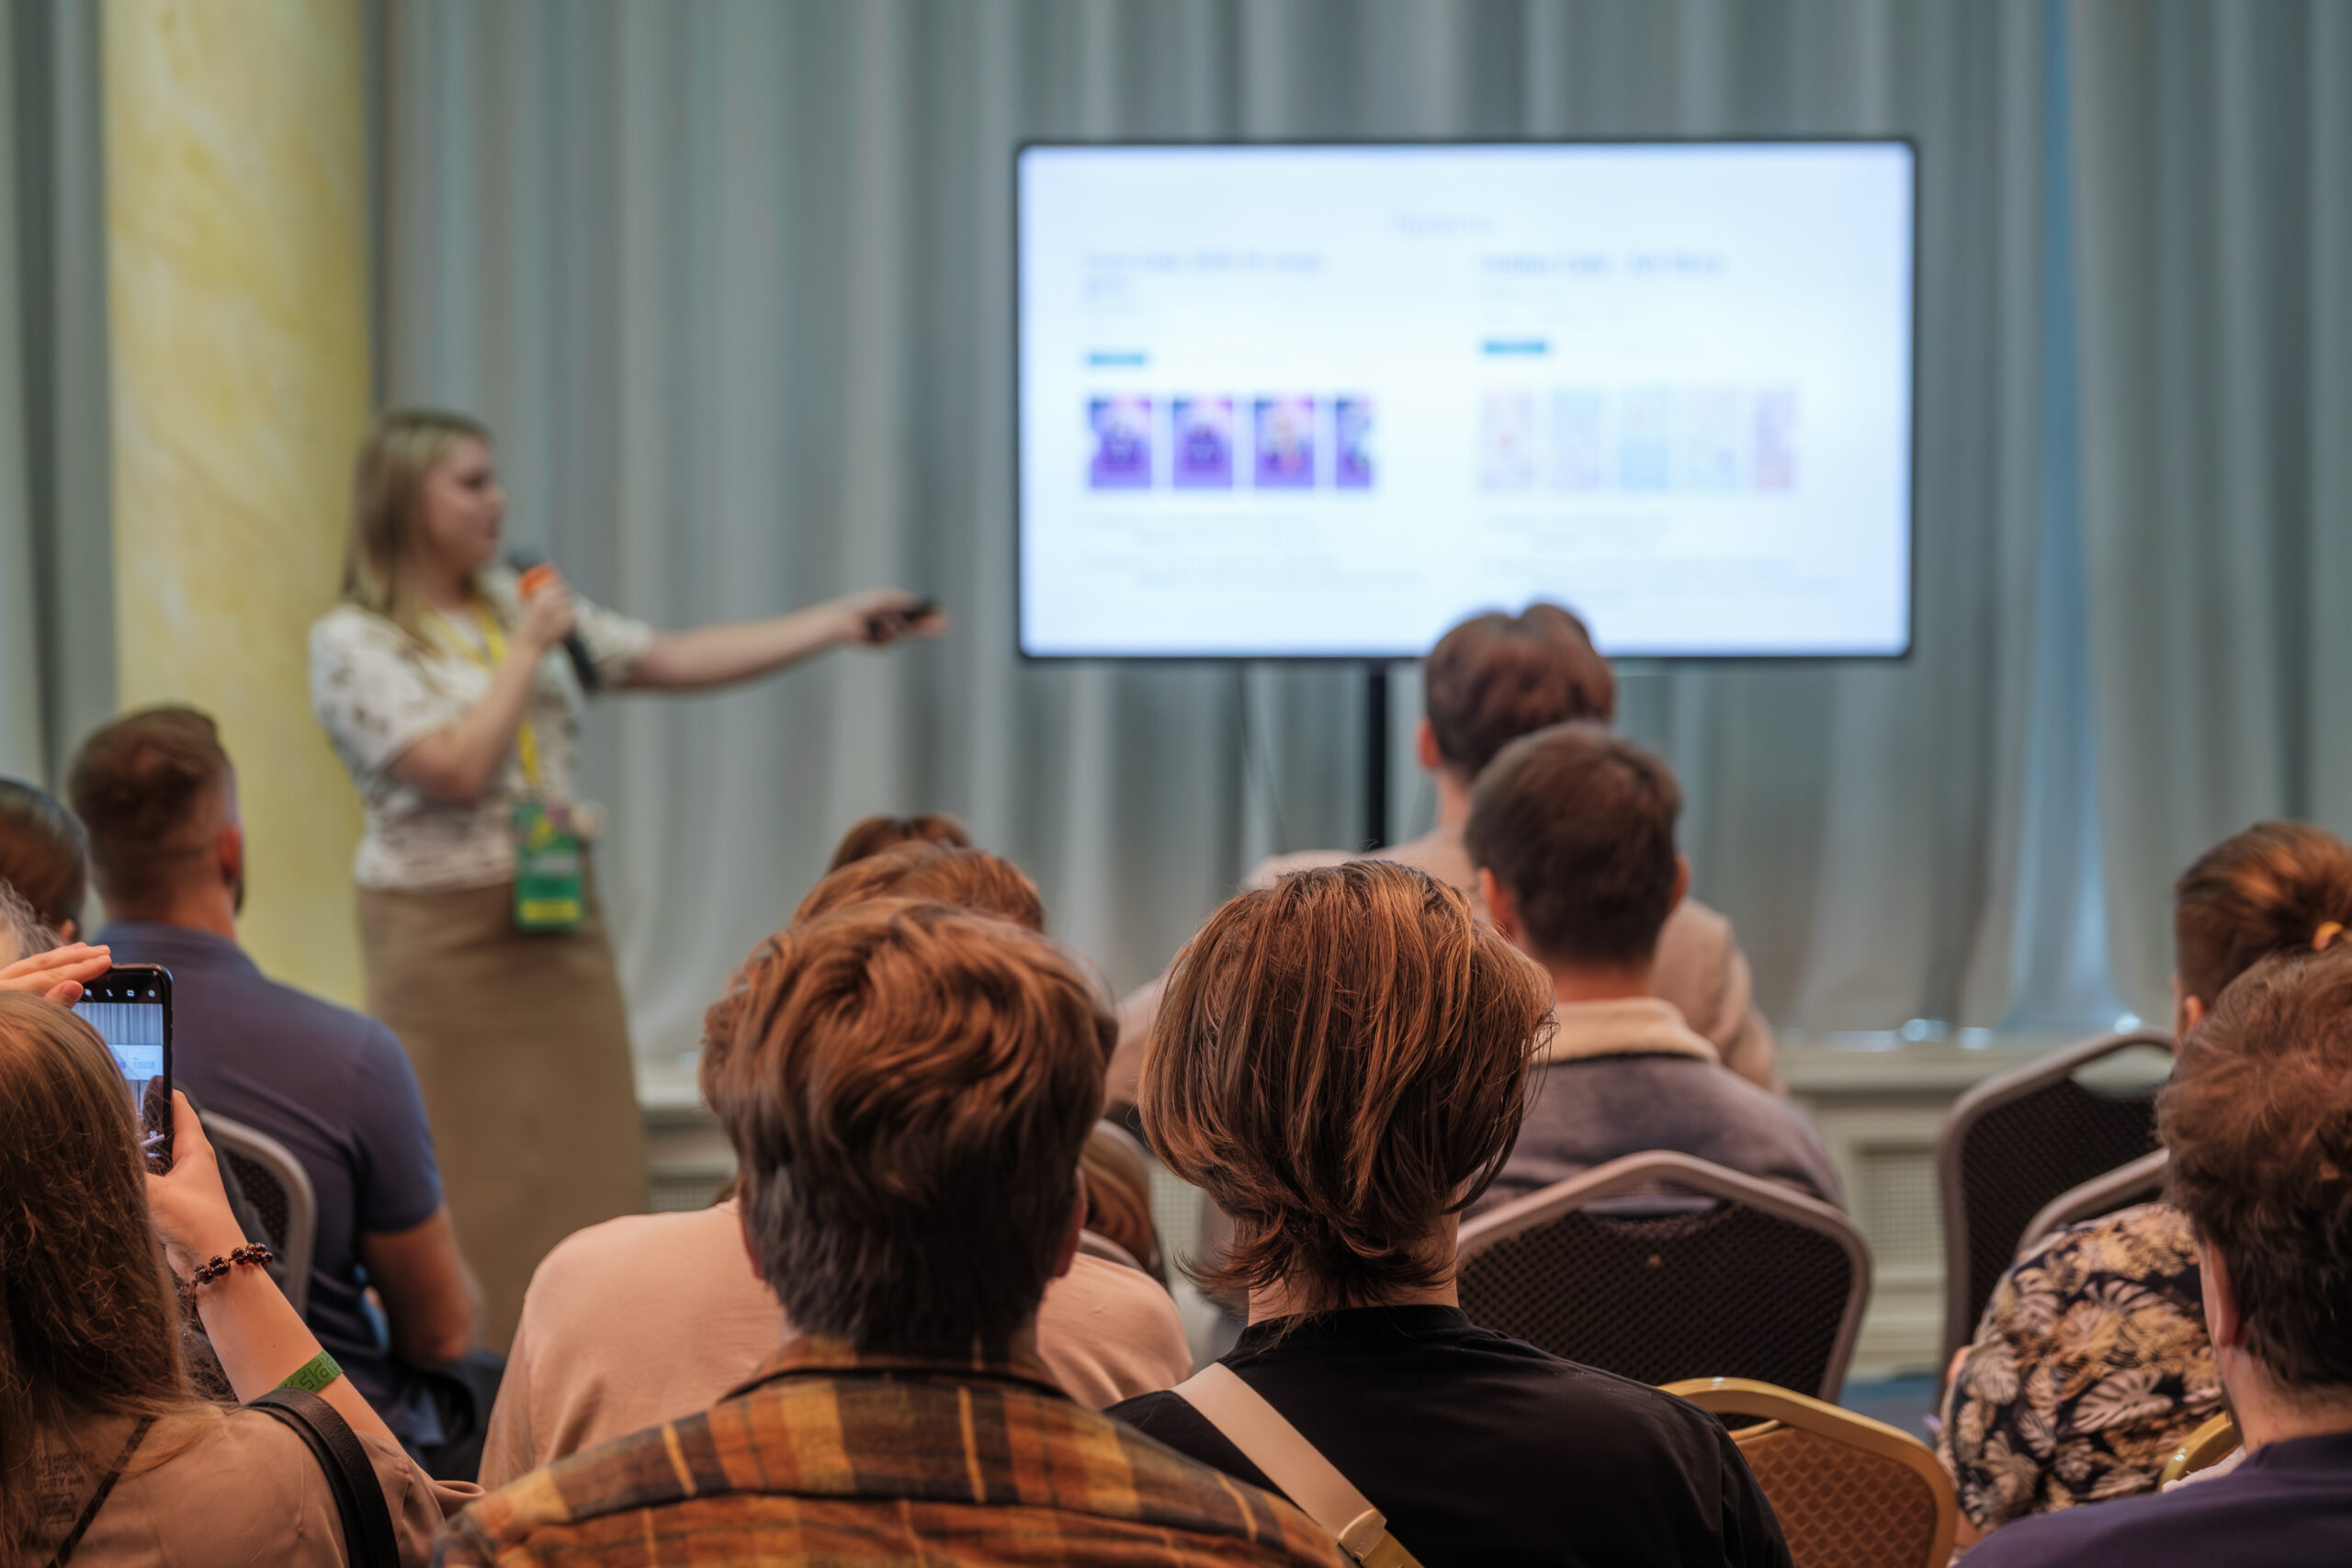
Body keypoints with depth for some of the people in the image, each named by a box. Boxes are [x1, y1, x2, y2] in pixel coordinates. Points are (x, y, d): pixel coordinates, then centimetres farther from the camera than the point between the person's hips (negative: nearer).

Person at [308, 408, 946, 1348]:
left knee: (590, 1169, 5)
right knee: (471, 1190, -4)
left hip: (561, 920, 6)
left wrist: (838, 624, 3)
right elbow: (456, 771, -19)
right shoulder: (352, 642, -8)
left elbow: (673, 661, 8)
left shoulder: (521, 605, 11)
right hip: (449, 940, -6)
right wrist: (527, 651, -11)